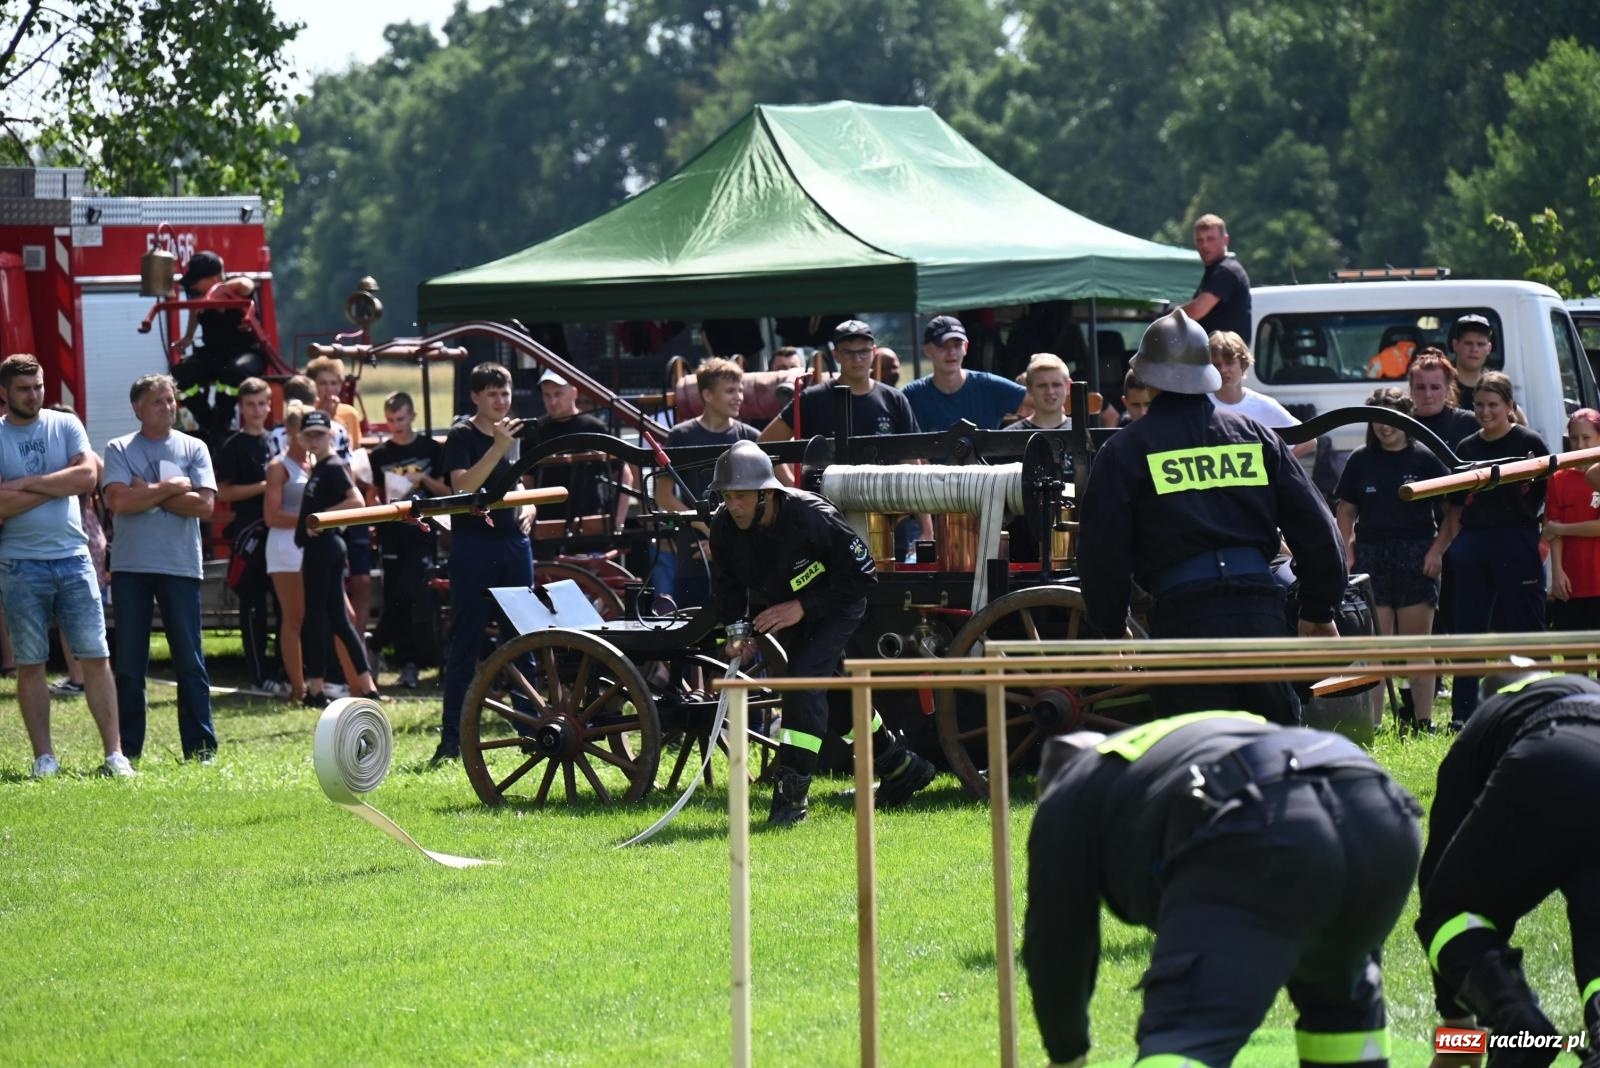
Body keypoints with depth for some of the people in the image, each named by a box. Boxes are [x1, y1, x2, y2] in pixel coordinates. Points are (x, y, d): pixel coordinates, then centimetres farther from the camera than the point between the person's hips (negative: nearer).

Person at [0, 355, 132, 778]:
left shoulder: (65, 425, 6)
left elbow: (88, 475, -8)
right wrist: (59, 483, -10)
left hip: (73, 557, 1)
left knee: (96, 656, -1)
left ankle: (114, 753, 0)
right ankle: (44, 756, 8)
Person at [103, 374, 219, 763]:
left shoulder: (193, 449, 6)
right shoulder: (119, 450, 4)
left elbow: (204, 504, -7)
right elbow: (118, 501, -12)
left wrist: (148, 494, -8)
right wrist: (171, 488, -7)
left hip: (181, 566, 0)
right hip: (130, 566, 0)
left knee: (190, 659, 0)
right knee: (129, 662, 3)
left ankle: (200, 747, 4)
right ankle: (127, 749, 8)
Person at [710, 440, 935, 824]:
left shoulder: (813, 518, -34)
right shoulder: (725, 526, -18)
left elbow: (863, 573, -25)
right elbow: (727, 586, -1)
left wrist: (803, 607, -31)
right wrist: (736, 631, -18)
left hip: (835, 608, -6)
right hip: (777, 612, 6)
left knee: (804, 680, -25)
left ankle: (791, 795, -23)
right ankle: (901, 767, 36)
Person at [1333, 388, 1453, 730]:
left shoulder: (1426, 460, 2)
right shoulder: (1360, 461, 8)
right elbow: (1345, 513, 10)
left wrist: (1437, 550, -7)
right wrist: (1348, 555, -1)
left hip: (1416, 559, -2)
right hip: (1371, 557, 2)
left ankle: (1422, 721, 5)